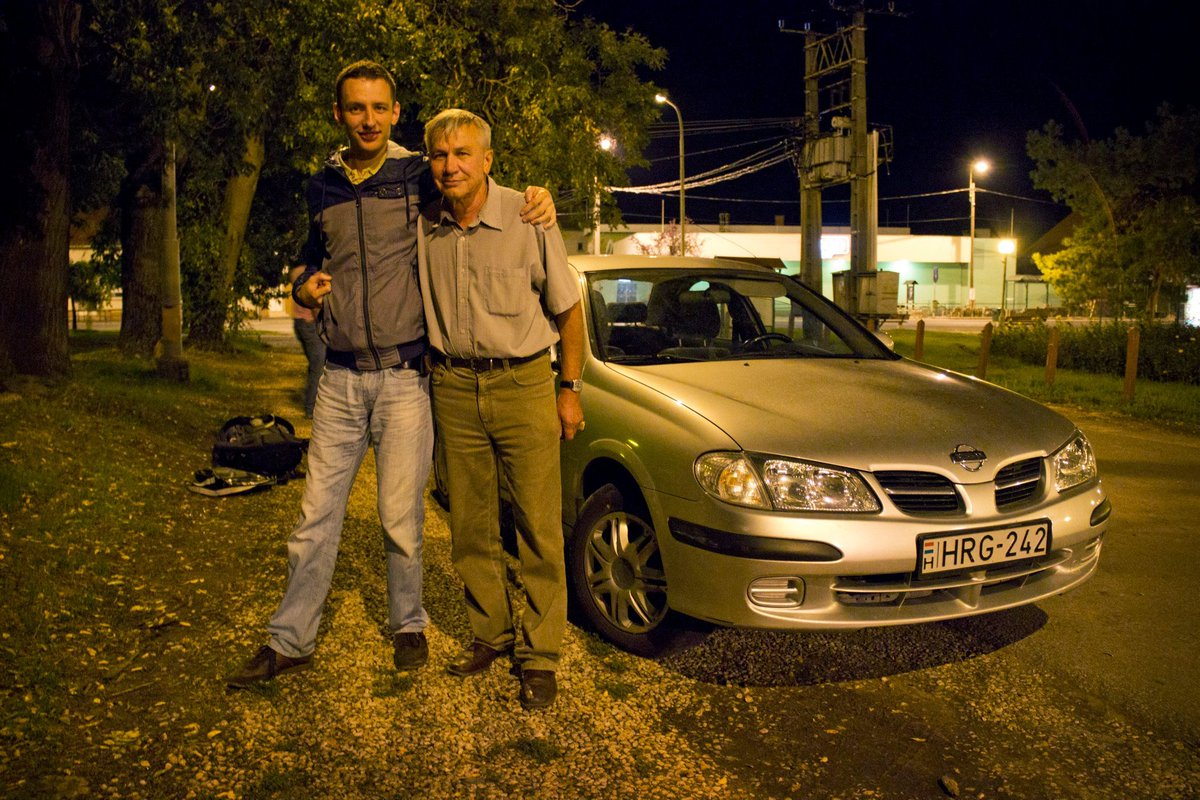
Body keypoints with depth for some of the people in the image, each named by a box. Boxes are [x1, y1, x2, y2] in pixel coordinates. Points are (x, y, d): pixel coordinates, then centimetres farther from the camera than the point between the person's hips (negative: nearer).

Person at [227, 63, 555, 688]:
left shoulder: (420, 177, 0)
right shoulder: (322, 187, 12)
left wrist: (535, 197, -12)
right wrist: (304, 287, 3)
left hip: (405, 376, -3)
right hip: (340, 377, 3)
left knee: (400, 517, 3)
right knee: (316, 514, 6)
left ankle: (408, 626, 24)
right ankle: (289, 641, 18)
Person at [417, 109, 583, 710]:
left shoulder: (527, 220, -8)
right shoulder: (423, 226, 1)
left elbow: (568, 308, 0)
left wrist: (570, 389, 0)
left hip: (523, 384, -3)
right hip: (454, 388, 4)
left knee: (539, 526, -1)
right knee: (470, 526, 10)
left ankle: (540, 652, 9)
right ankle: (489, 633, 26)